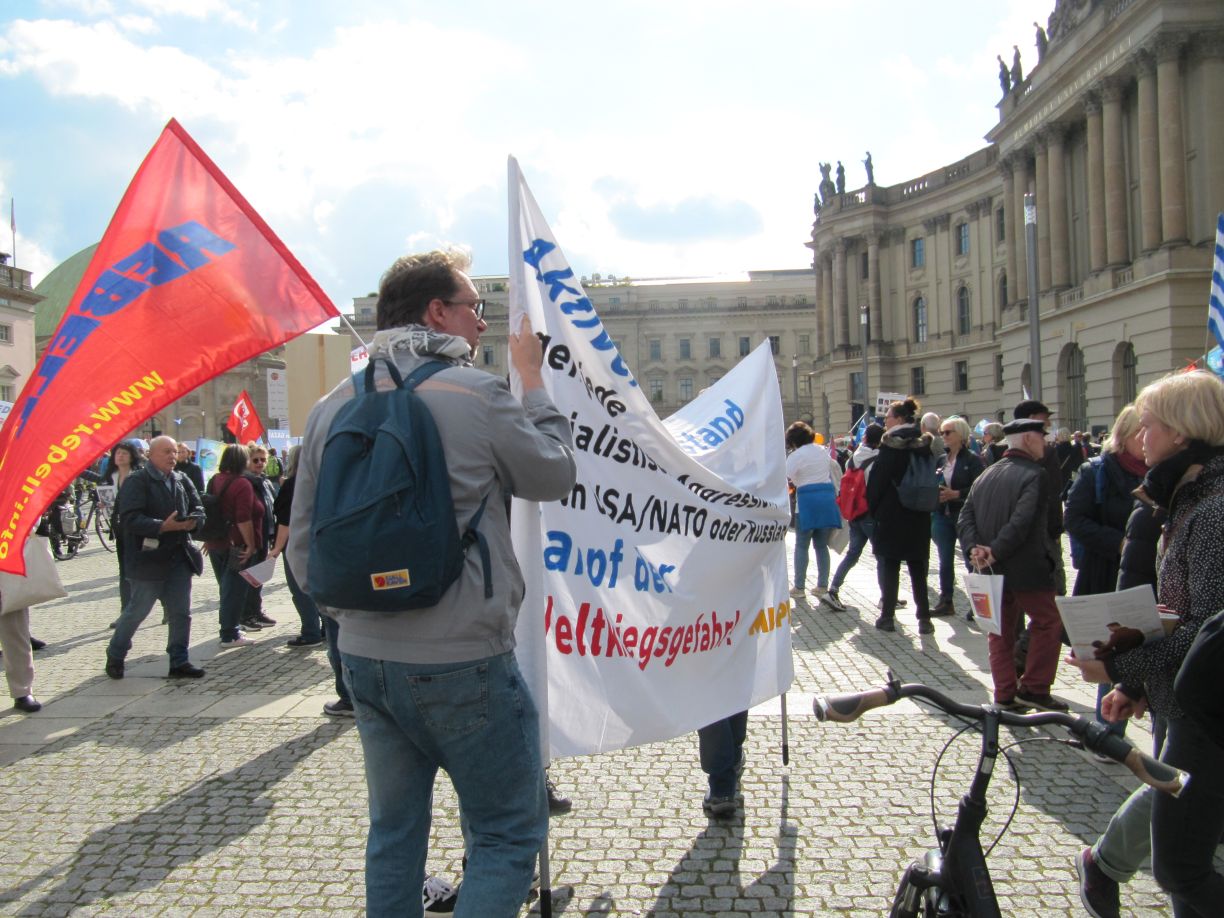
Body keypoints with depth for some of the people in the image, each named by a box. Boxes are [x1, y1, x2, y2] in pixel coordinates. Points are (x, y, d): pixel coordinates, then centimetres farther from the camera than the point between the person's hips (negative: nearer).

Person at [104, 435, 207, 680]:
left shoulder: (183, 480, 11)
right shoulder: (137, 481, -8)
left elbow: (198, 508, 11)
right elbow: (130, 519, -18)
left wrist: (192, 521, -11)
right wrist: (163, 526, -28)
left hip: (180, 557, 6)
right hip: (149, 557, -5)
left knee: (180, 613, 7)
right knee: (136, 611, 6)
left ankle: (179, 661, 17)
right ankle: (115, 656, 26)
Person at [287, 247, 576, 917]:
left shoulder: (333, 407, 4)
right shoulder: (478, 395, -13)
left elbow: (302, 544, 8)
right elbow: (555, 475, 4)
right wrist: (533, 378, 14)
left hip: (364, 660, 6)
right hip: (463, 662, -6)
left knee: (394, 827, 21)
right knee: (510, 834, 9)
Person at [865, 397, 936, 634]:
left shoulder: (891, 444, -11)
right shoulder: (925, 444, 6)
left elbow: (877, 479, -11)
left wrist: (872, 507, 0)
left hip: (891, 515, -5)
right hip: (919, 516, 5)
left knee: (888, 565, 3)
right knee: (918, 568, 9)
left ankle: (887, 616, 5)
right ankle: (924, 618, 9)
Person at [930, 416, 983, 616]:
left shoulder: (972, 459, -7)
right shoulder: (940, 460, 11)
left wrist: (956, 494, -20)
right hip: (942, 515, 6)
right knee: (945, 561, 11)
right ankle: (945, 601, 19)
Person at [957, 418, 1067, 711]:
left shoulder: (985, 475, 10)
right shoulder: (1035, 474, -12)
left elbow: (965, 517, 0)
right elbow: (1022, 522, -24)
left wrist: (974, 547, -12)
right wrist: (996, 551, -20)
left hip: (992, 569, 7)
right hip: (1026, 568, -6)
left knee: (1000, 631, 14)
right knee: (1049, 623, 11)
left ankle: (1005, 694, 16)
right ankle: (1035, 689, 10)